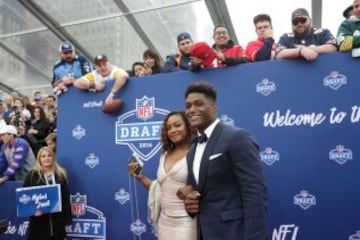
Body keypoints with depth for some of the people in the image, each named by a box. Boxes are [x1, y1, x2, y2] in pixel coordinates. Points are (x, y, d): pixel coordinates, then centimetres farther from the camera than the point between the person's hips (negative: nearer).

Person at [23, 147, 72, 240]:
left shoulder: (60, 175, 7)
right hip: (39, 220, -2)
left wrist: (67, 219, 4)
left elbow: (66, 198, 6)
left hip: (57, 219, 2)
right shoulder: (32, 175, 1)